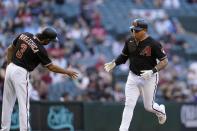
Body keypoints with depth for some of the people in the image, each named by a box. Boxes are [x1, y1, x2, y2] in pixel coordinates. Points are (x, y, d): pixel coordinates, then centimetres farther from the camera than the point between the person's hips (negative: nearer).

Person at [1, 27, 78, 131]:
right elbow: (51, 67, -6)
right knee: (23, 104, -3)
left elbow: (10, 49, 12)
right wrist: (67, 72, 6)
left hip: (10, 69, 7)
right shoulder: (40, 49, -15)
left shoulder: (24, 35, 2)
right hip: (21, 73, -7)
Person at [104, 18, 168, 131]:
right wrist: (114, 63, -5)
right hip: (133, 77, 4)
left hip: (149, 78, -4)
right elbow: (124, 56, 13)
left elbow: (164, 61, -17)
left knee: (149, 106, 9)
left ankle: (161, 111, 44)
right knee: (129, 105, -5)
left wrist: (152, 71, -30)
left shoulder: (153, 44, -19)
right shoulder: (130, 42, -3)